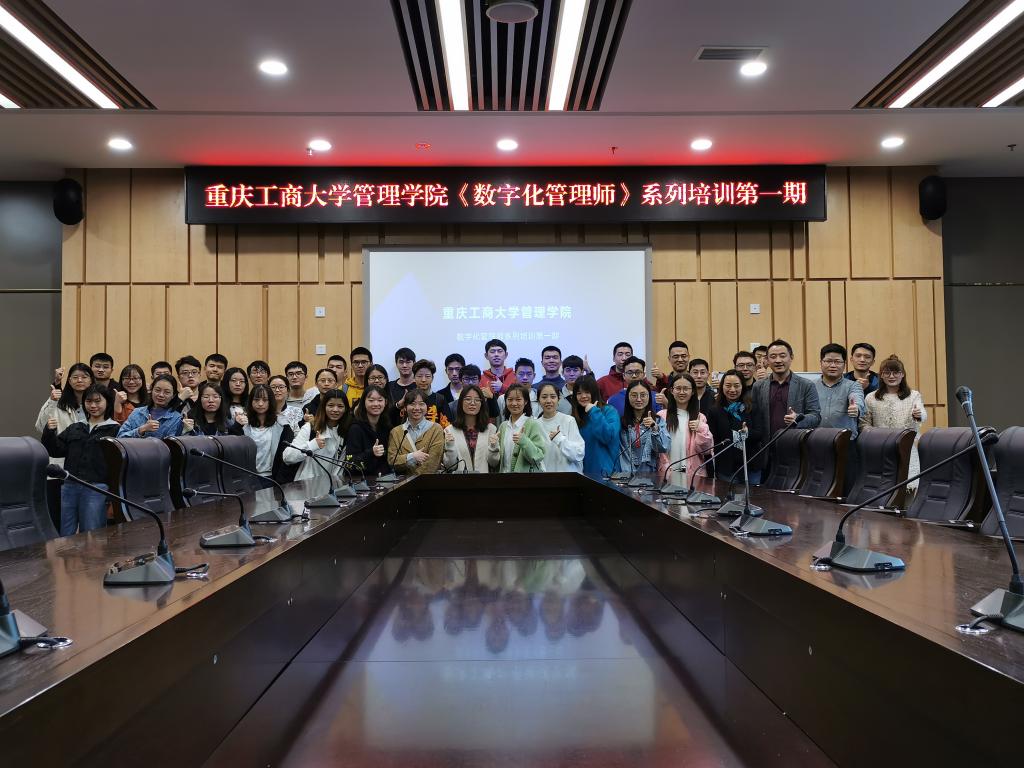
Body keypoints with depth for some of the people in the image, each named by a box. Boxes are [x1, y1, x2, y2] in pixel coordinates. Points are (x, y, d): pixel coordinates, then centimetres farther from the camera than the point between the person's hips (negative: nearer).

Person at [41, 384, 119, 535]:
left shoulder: (115, 429, -2)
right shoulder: (74, 428, 19)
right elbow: (56, 451, 12)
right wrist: (49, 432, -2)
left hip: (96, 489, -5)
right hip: (68, 487, 6)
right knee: (64, 537, 13)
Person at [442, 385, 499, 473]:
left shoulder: (490, 429, 6)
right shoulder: (450, 430, 3)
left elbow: (493, 464, 7)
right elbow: (450, 466, 3)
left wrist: (493, 447, -8)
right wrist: (449, 447, -11)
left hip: (484, 473, 1)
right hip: (459, 473, -1)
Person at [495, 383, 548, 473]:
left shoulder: (533, 425, -12)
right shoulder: (503, 426, 4)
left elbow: (539, 457, -17)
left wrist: (524, 442, -30)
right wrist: (494, 447, -9)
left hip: (526, 470, -4)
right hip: (504, 470, 4)